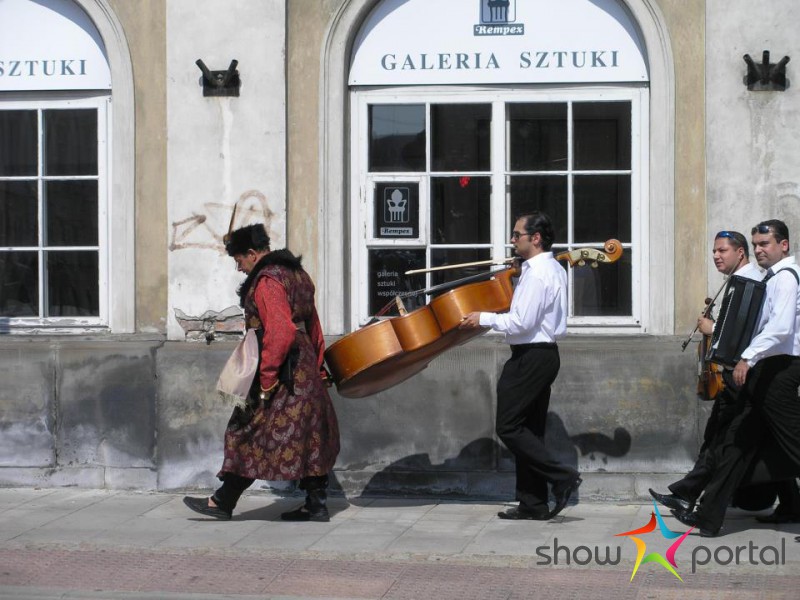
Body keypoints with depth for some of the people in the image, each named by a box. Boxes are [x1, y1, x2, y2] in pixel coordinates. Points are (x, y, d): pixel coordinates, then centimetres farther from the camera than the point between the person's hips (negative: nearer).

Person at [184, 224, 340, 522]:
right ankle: (316, 505, 11)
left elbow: (280, 332, -26)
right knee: (307, 438, 10)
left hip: (283, 372, -10)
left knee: (253, 434, -2)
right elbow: (312, 324, 21)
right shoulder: (295, 273, 15)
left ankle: (223, 502, 6)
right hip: (305, 370, 10)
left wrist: (266, 380, -23)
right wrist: (317, 366, 24)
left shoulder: (267, 281, -16)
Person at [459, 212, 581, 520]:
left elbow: (521, 323, -22)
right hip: (545, 354, 10)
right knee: (529, 429, 12)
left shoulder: (536, 274, -18)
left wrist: (484, 318, -10)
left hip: (530, 356, -10)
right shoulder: (555, 269, 14)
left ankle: (561, 477, -8)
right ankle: (533, 504, 14)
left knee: (509, 427, -5)